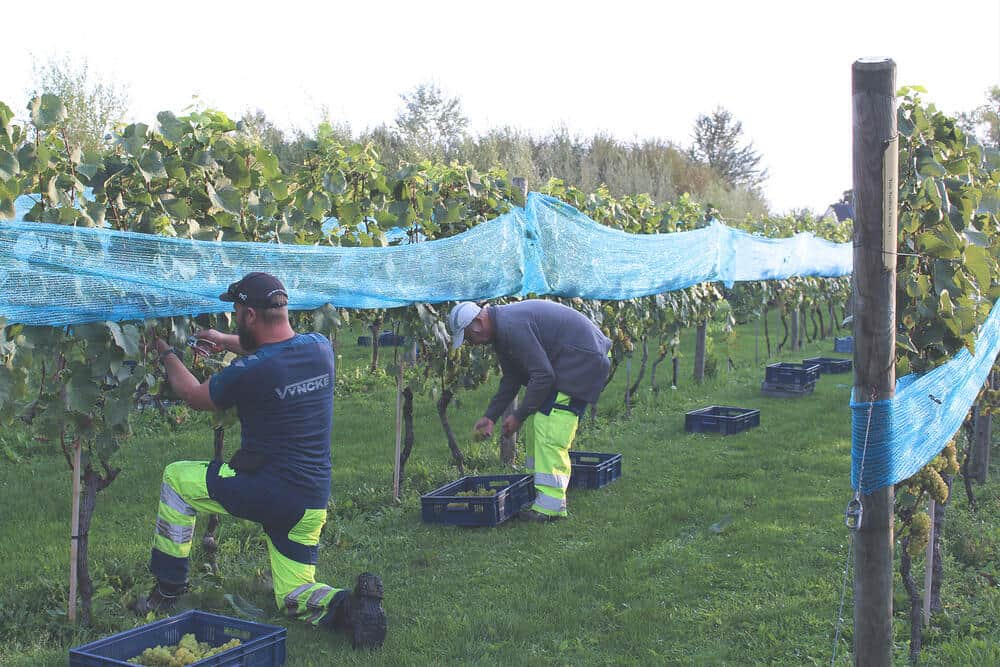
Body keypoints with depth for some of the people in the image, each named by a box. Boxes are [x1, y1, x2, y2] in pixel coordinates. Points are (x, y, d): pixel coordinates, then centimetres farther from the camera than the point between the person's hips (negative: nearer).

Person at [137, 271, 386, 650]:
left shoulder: (248, 373, -18)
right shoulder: (320, 348, 0)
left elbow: (194, 396, 4)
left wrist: (166, 354, 20)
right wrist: (226, 342, 31)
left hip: (264, 492, -6)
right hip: (313, 502, 6)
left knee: (176, 478, 17)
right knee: (294, 596, 20)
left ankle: (167, 591, 23)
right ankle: (347, 604, -13)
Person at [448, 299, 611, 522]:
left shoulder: (513, 326, -24)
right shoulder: (501, 328, 10)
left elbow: (543, 375, -24)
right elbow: (511, 379, 18)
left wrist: (519, 416, -16)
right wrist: (490, 416, 13)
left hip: (582, 360, -11)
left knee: (549, 432, -14)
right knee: (535, 425, 11)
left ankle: (550, 506, -11)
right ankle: (537, 491, 18)